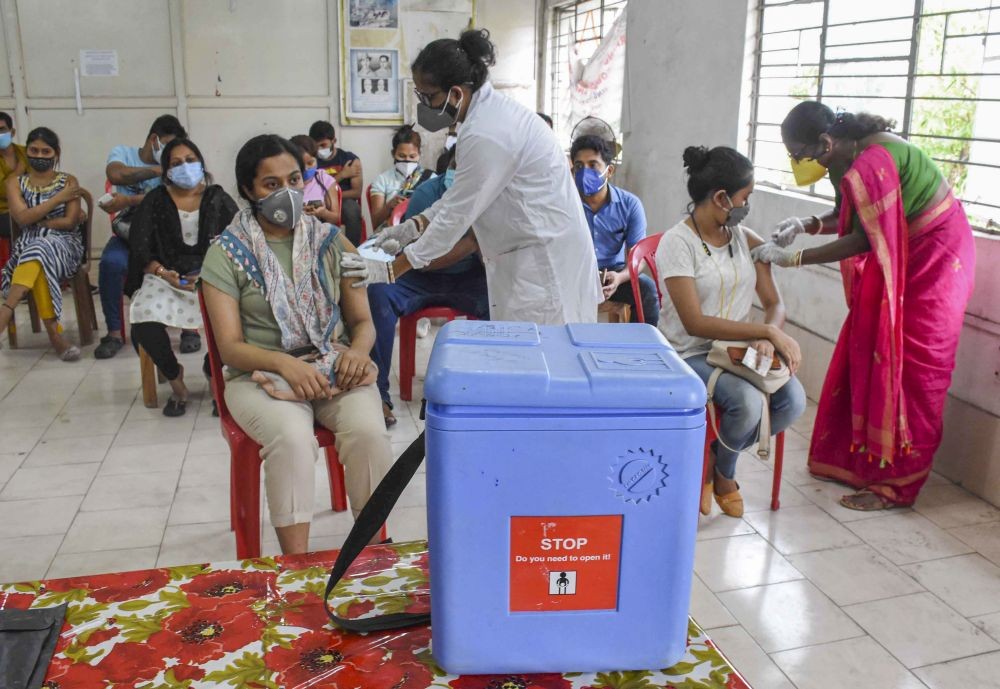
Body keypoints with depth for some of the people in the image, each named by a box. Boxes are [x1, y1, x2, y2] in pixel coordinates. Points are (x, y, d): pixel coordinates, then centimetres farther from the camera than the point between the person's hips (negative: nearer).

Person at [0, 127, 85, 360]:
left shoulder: (68, 181, 10)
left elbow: (70, 222, -2)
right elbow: (22, 218, -5)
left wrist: (36, 222, -4)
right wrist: (59, 198, -4)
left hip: (64, 244, -1)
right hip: (27, 246, 1)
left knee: (39, 252, -38)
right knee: (39, 267, -36)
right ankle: (54, 333, -38)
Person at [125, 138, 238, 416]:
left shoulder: (218, 198, 9)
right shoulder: (155, 201, 10)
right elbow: (140, 247, 4)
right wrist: (163, 273, -16)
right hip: (166, 276, 1)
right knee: (143, 319, -30)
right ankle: (174, 375, 0)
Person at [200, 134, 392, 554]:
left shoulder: (330, 241, 8)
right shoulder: (227, 254, 1)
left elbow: (363, 321, 9)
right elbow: (230, 346, -5)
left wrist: (357, 351, -16)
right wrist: (286, 364, -24)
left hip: (334, 367, 2)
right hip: (261, 374, -2)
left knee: (368, 430, -29)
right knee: (293, 438, -34)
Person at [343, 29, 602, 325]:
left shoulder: (486, 134, -25)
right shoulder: (488, 110, 6)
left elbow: (456, 216, -19)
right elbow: (461, 193, 16)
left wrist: (390, 271, -12)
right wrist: (413, 226, 8)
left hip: (545, 260, -10)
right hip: (533, 250, 10)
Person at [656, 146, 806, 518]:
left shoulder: (746, 239, 7)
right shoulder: (677, 242, -13)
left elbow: (775, 304, 6)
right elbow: (695, 323, -20)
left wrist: (767, 338, -18)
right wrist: (768, 331, -23)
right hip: (690, 354, -6)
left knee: (792, 400, -22)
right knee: (747, 402, -32)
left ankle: (720, 461, 6)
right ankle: (723, 471, 4)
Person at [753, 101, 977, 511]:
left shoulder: (871, 163, -29)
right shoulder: (847, 156, -2)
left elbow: (863, 240, -24)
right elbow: (848, 217, 6)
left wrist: (793, 258, -23)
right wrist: (807, 225, -11)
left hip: (932, 258, -9)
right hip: (900, 256, 9)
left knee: (906, 367, -6)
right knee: (865, 356, 7)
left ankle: (894, 484, 3)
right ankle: (852, 459, 17)